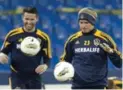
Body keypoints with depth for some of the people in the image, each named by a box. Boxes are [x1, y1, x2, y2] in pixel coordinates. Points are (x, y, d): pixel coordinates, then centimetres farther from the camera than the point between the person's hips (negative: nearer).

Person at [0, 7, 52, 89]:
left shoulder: (43, 37, -1)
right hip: (17, 76, -2)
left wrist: (44, 66, -19)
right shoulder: (13, 34, -4)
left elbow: (47, 58, 3)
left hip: (34, 77, 2)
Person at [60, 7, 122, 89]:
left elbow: (119, 62, -4)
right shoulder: (73, 39, 3)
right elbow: (65, 60, 17)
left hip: (98, 85, -3)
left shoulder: (104, 38, -5)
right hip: (78, 85, 3)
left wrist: (111, 52, -22)